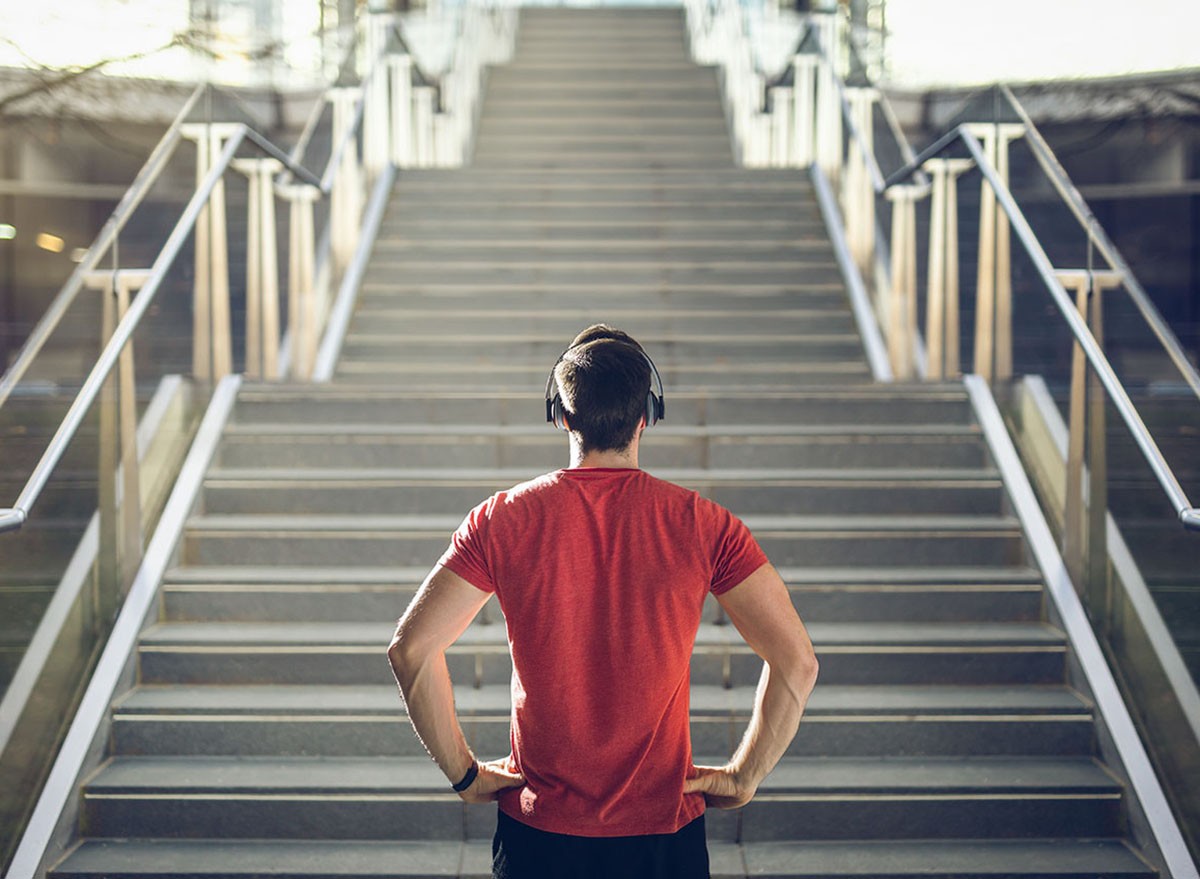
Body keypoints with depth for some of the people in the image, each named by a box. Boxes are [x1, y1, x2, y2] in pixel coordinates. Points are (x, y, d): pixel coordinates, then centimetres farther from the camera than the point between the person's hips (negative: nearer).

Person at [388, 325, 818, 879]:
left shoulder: (503, 521, -8)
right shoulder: (703, 526, -9)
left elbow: (411, 648, -13)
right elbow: (796, 662, -13)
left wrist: (464, 772, -3)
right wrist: (743, 777, -2)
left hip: (538, 832, 0)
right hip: (663, 831, 0)